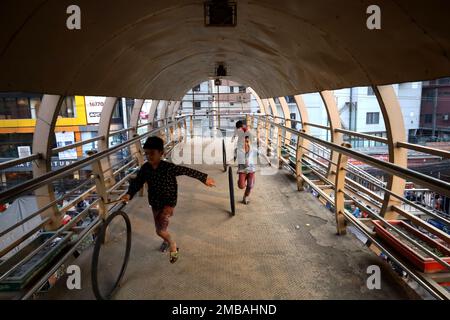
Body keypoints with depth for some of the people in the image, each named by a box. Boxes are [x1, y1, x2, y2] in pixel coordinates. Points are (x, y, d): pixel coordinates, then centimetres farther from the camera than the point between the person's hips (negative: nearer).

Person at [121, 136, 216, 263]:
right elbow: (137, 182, -7)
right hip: (155, 203, 6)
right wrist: (129, 194, -27)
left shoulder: (169, 167, -22)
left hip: (168, 202, -5)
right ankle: (167, 240, 59)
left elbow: (187, 171, -15)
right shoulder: (145, 168, -9)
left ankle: (173, 245, 14)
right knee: (160, 228, 23)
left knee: (160, 230, -17)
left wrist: (204, 178, -9)